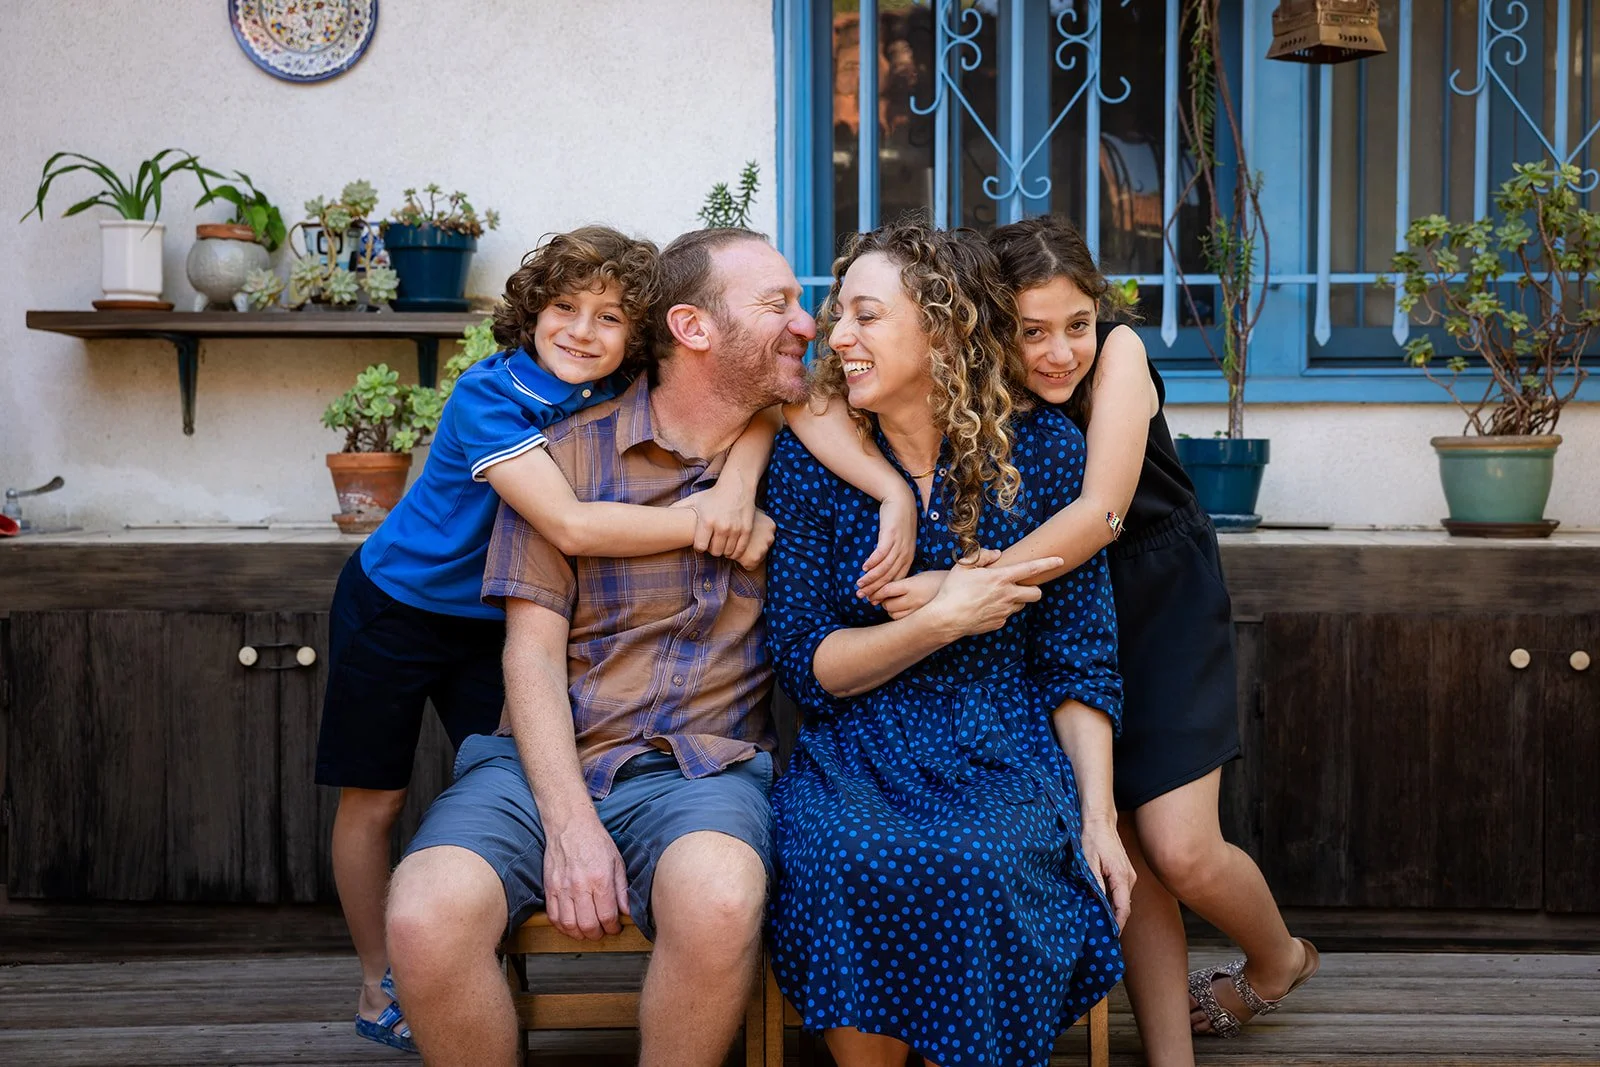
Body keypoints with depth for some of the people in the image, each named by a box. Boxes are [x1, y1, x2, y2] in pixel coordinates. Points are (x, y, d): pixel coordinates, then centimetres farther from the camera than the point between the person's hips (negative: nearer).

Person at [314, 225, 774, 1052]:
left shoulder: (625, 395, -14)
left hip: (497, 618, 4)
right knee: (374, 801, 5)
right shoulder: (488, 396, -30)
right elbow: (571, 526, -40)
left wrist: (738, 483, -38)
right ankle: (380, 990, 23)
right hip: (395, 608, -4)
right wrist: (704, 527, -39)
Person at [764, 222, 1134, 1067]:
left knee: (978, 866, -33)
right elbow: (803, 664, -2)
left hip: (1004, 752, 0)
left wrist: (1098, 815, -5)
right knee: (840, 858, -33)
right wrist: (940, 622, -15)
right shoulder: (810, 454, 1)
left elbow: (1079, 659, 4)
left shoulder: (1041, 449, 1)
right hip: (853, 752, 1)